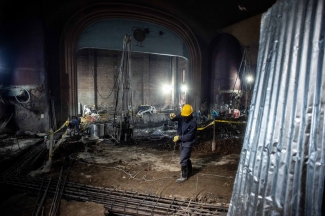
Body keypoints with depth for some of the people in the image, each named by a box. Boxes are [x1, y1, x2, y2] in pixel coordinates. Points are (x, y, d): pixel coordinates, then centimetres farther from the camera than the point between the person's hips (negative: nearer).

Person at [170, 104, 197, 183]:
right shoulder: (181, 117, -6)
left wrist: (179, 137, -21)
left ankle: (184, 176, 12)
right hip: (182, 142, 7)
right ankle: (189, 171, 43)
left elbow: (189, 136, -23)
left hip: (188, 143, -7)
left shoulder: (193, 123, -24)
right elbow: (175, 118, -19)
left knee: (183, 160, -4)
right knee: (186, 158, 22)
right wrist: (172, 116, -43)